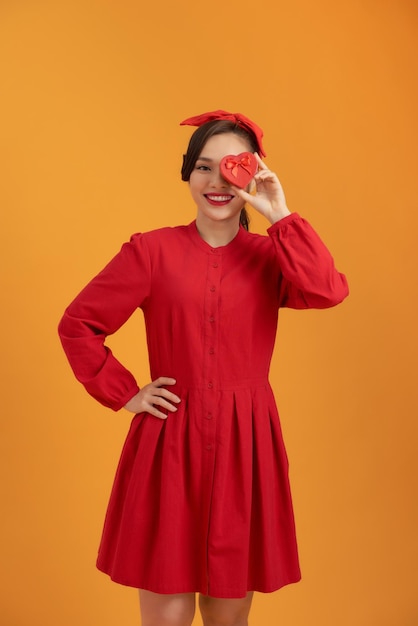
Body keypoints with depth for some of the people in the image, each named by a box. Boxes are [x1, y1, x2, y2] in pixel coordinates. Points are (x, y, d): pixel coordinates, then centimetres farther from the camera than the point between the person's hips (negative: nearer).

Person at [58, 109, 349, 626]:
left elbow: (328, 292, -16)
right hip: (169, 443, -1)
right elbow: (77, 324, 3)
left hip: (245, 446, 2)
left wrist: (280, 216, -12)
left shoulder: (271, 255, 5)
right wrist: (123, 395, -1)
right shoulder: (152, 251, 1)